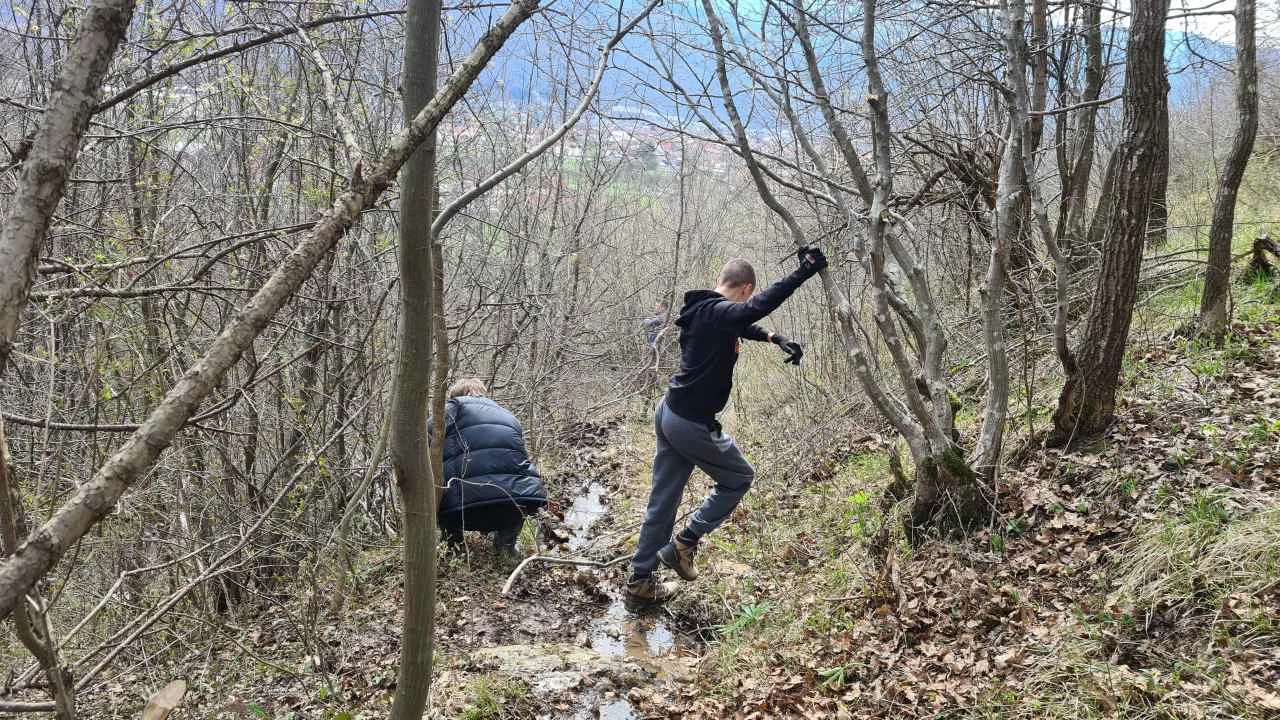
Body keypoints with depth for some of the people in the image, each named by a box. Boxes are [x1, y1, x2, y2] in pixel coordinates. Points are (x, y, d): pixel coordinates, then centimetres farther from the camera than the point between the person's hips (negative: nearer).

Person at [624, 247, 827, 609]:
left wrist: (776, 339, 15)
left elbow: (742, 323, 28)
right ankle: (684, 543, 12)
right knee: (739, 478, 14)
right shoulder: (716, 313, -21)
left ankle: (639, 583, 21)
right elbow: (756, 307, -40)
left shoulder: (704, 309, 9)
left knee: (663, 499, 14)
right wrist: (803, 272, -39)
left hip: (669, 414, 9)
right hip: (693, 424, -9)